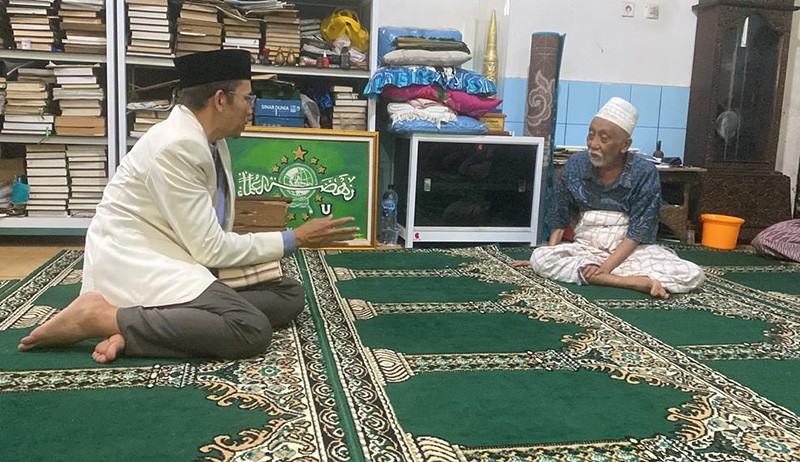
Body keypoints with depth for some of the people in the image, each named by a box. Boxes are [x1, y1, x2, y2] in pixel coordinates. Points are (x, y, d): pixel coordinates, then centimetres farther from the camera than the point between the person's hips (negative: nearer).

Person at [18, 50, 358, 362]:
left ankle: (142, 323, -10)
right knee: (252, 329, -27)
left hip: (178, 258, 10)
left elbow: (209, 240, 12)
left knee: (289, 294, -1)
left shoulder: (212, 142, 8)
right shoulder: (176, 147, -20)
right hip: (135, 262, -10)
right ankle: (101, 316, -16)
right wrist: (295, 239, -13)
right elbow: (211, 248, -19)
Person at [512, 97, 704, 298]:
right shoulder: (576, 164, -3)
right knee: (540, 258, -29)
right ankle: (640, 282, -28)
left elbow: (639, 231, -13)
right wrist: (553, 258, -3)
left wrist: (606, 267, -24)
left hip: (633, 251, -2)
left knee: (693, 275, -23)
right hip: (586, 248, 2)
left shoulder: (644, 173, -10)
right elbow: (559, 217, 6)